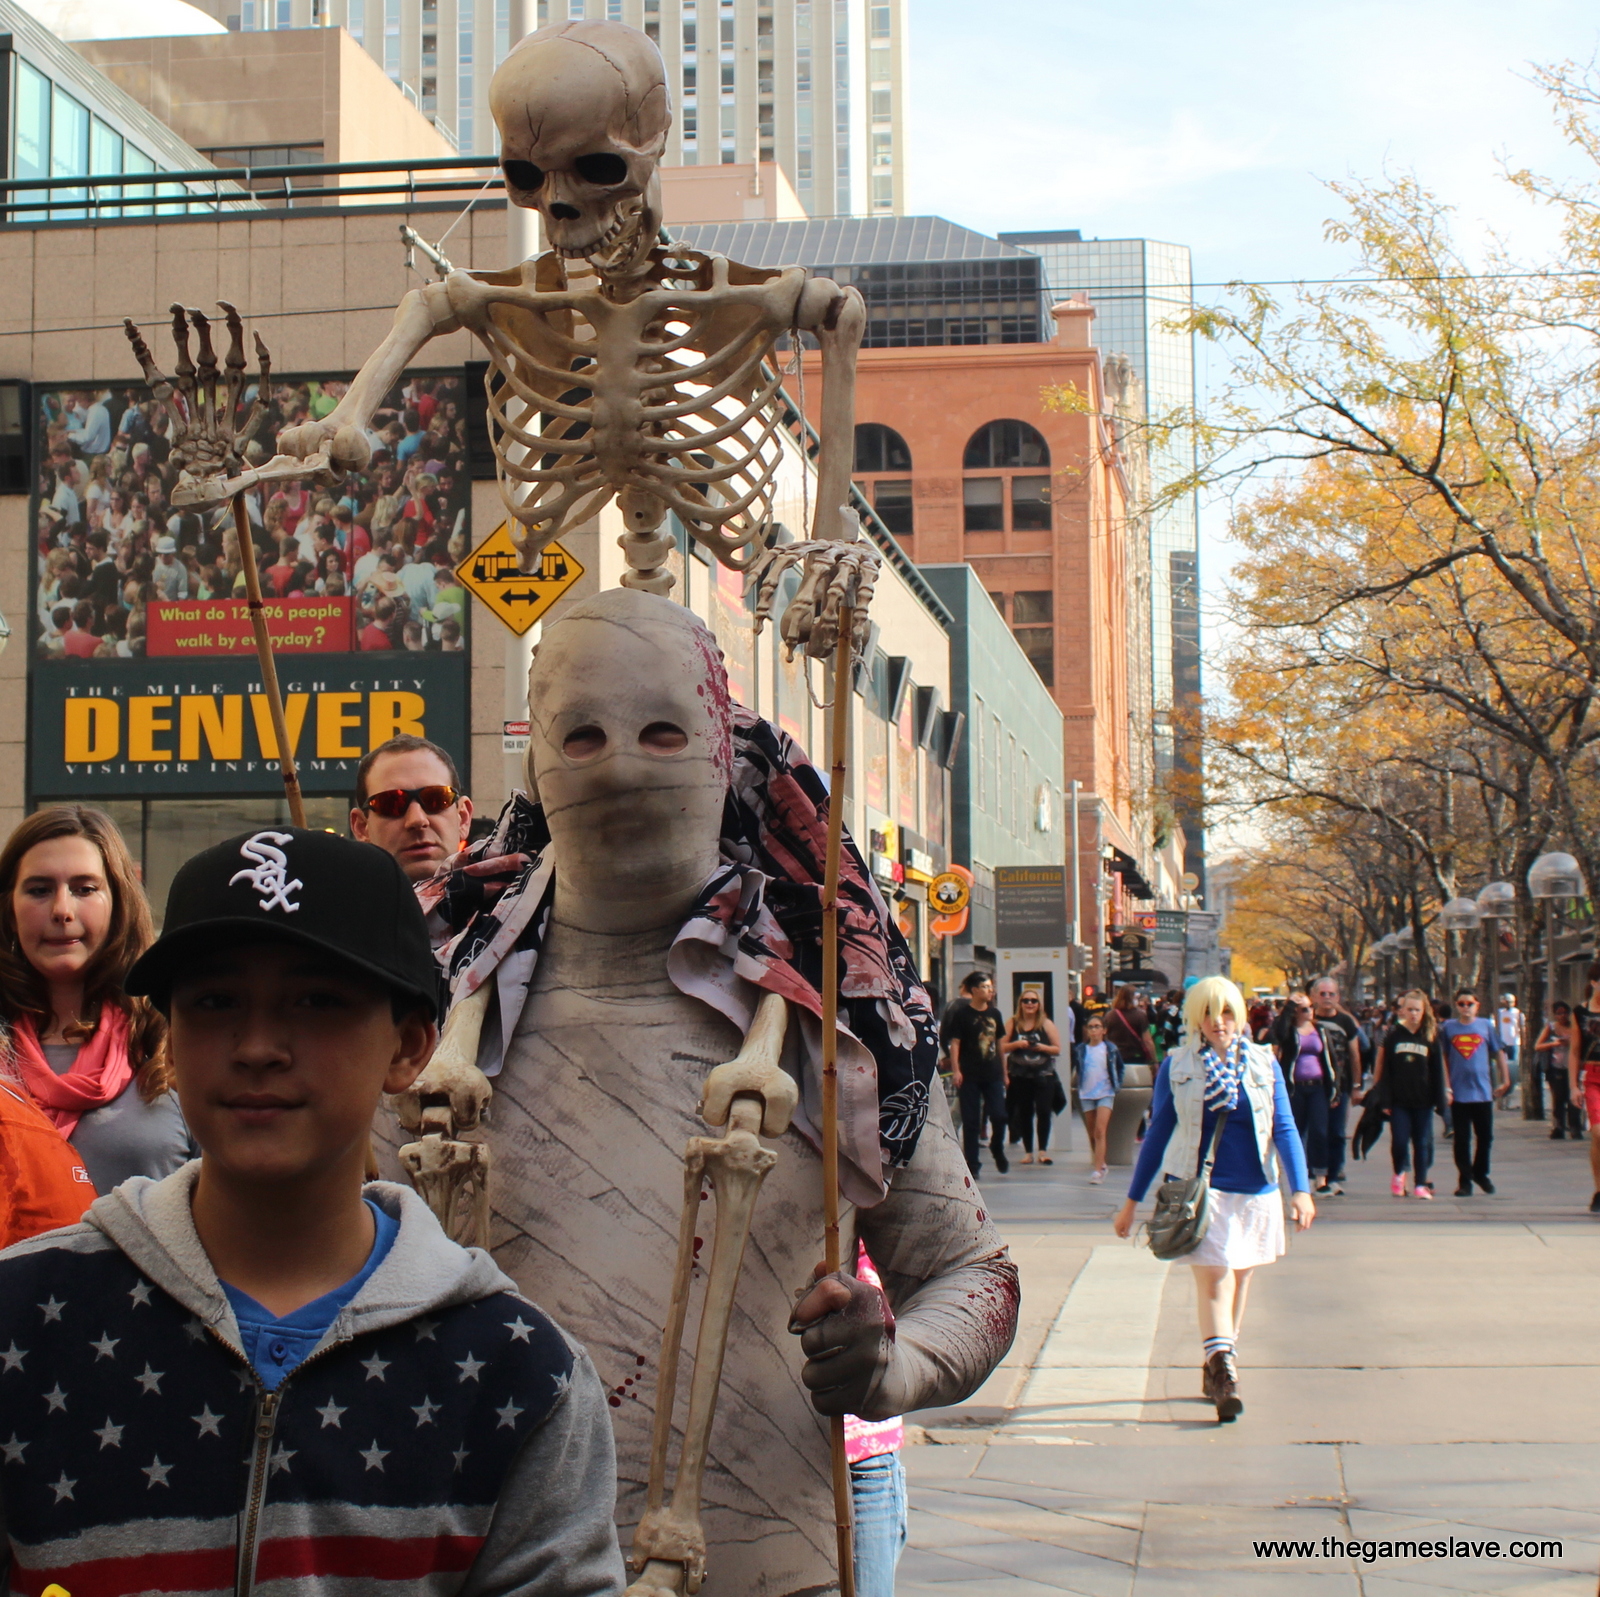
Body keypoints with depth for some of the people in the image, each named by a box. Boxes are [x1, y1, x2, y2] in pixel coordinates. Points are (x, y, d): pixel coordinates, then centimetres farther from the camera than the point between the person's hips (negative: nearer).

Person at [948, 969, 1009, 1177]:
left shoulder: (994, 1014, 11)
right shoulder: (962, 1014, -3)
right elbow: (955, 1043, -6)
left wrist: (1004, 1071, 17)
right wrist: (956, 1070, -16)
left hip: (993, 1075, 4)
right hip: (970, 1076, -4)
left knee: (999, 1116, -4)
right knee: (971, 1121, 0)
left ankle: (997, 1150, 24)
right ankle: (972, 1165, 7)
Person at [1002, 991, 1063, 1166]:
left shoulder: (1046, 1024, 4)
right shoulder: (1012, 1024, 6)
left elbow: (1057, 1049, 3)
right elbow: (1001, 1047, 4)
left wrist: (1041, 1047, -13)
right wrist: (1016, 1044, -13)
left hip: (1043, 1075, -1)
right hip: (1020, 1076, 1)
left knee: (1044, 1111, -9)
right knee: (1024, 1113, 3)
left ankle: (1043, 1150, 0)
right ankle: (1028, 1151, 11)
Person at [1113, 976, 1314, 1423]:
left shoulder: (1263, 1063, 5)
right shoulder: (1177, 1066, 1)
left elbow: (1284, 1129, 3)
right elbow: (1157, 1133, 7)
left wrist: (1300, 1189, -9)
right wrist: (1132, 1201, 8)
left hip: (1255, 1190, 3)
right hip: (1198, 1187, -3)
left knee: (1238, 1279, 10)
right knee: (1214, 1277, -15)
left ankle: (1218, 1369, 24)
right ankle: (1223, 1373, -20)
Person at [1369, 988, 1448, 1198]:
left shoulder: (1431, 1035, 4)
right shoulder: (1393, 1034, 2)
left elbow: (1438, 1069, 6)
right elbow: (1381, 1066, 2)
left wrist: (1440, 1098, 2)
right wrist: (1381, 1096, -4)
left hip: (1423, 1100, 1)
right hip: (1398, 1099, -1)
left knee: (1422, 1142, 4)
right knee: (1399, 1141, -4)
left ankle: (1420, 1184, 12)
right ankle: (1400, 1173, 23)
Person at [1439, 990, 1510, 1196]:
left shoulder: (1486, 1026, 4)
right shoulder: (1448, 1028, 3)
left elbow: (1498, 1054, 11)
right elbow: (1443, 1058, 7)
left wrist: (1505, 1080, 8)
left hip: (1483, 1091, 1)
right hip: (1459, 1092, -1)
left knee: (1485, 1136, 6)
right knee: (1462, 1139, 2)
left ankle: (1481, 1173, 28)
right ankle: (1464, 1181, 9)